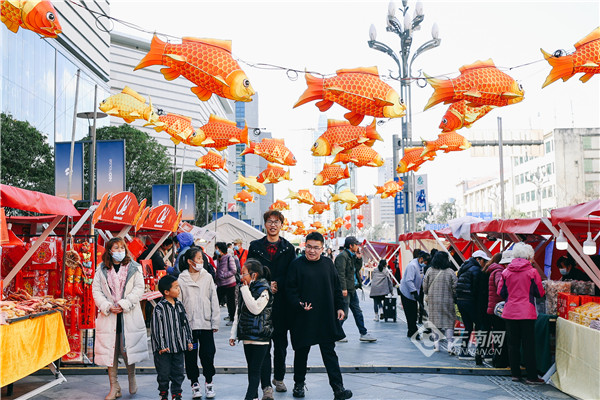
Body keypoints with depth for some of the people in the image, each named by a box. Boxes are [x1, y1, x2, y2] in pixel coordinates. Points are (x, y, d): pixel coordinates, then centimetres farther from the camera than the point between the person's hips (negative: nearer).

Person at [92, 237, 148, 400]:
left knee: (128, 348, 3)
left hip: (129, 316, -1)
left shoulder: (134, 267, 3)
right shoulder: (101, 269, 7)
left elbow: (139, 289, -3)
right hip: (108, 316, 1)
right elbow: (96, 290, 4)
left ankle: (132, 378, 29)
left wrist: (124, 304, -13)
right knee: (110, 350, 3)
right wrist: (107, 306, -10)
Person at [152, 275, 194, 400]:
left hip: (178, 346, 5)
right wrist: (161, 345, -14)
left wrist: (188, 340, 12)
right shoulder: (160, 308, -13)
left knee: (178, 372, 10)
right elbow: (156, 328, -13)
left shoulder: (179, 305, 6)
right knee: (164, 373, 6)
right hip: (165, 348, -5)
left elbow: (185, 323, 13)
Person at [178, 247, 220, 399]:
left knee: (208, 354, 5)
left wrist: (215, 323, 2)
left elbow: (214, 301, 5)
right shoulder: (181, 280, -2)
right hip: (188, 324, -1)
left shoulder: (207, 277, 3)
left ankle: (209, 382, 22)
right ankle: (194, 383, 22)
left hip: (206, 323, 1)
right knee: (190, 355, 7)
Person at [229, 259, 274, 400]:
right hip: (247, 335, 8)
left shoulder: (263, 289, -10)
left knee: (255, 369, -5)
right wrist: (233, 334, 14)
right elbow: (238, 313, 16)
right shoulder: (245, 289, 12)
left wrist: (245, 290, -18)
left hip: (260, 336, -8)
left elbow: (256, 309, -24)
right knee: (251, 368, 13)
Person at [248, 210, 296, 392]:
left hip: (281, 301, 1)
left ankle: (279, 378, 23)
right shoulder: (255, 246, 7)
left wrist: (277, 285, -10)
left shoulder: (288, 248, 8)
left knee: (281, 342, 8)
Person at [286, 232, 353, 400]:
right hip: (303, 318, -2)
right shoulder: (297, 265, -4)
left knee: (329, 352, 4)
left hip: (326, 317, 2)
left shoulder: (328, 263, 6)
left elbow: (336, 287, 12)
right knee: (301, 351, 11)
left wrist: (339, 307, 7)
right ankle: (299, 384, 29)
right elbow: (290, 290, -5)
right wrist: (299, 304, -19)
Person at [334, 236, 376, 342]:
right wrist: (343, 288, -23)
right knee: (343, 314, -4)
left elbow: (358, 267, 20)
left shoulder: (352, 256, 15)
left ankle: (363, 334, 18)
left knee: (358, 312, 12)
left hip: (352, 289, 10)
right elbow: (340, 273, -19)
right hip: (345, 290, -10)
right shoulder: (342, 256, -14)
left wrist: (358, 256, 8)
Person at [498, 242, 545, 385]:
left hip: (509, 313, 3)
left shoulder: (506, 272, 1)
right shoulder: (532, 272, -6)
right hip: (527, 313, -3)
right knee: (529, 345, 2)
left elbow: (501, 292, 6)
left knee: (513, 344, 11)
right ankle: (531, 377, 5)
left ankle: (515, 374, 16)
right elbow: (540, 293, 0)